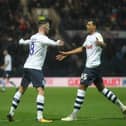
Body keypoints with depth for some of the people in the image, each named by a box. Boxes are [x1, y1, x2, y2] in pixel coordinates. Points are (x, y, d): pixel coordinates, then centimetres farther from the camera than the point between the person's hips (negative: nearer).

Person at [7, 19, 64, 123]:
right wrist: (57, 43, -59)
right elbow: (49, 42, -36)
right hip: (35, 68, -9)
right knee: (41, 91, -14)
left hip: (27, 66, 9)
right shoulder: (42, 38, -11)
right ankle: (40, 117, -22)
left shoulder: (33, 37, 16)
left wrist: (21, 41, 64)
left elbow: (23, 42, 38)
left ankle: (11, 112, 21)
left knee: (21, 90, 18)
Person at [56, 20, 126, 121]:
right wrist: (66, 54, 30)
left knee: (82, 87, -10)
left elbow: (103, 45, -33)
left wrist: (100, 43, -58)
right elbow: (82, 49, 28)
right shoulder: (88, 37, 16)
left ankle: (74, 115, -8)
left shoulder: (97, 36, -13)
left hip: (92, 66, -10)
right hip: (90, 66, 10)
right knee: (101, 88, 15)